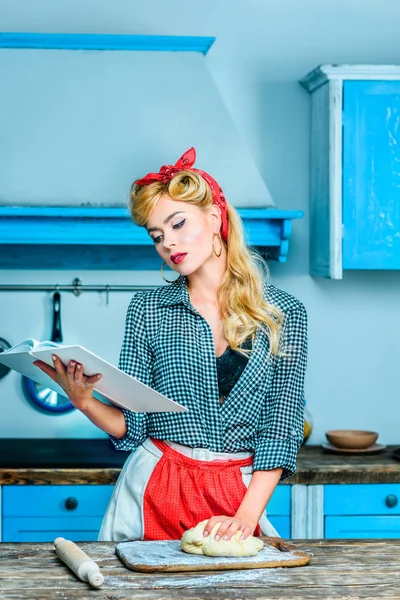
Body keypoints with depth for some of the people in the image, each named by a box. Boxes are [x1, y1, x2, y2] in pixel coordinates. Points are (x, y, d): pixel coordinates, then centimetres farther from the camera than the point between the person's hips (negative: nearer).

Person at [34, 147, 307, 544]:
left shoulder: (283, 314, 0)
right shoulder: (147, 309, 3)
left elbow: (281, 427, -4)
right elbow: (131, 427, 1)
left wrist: (246, 517, -14)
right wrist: (84, 401, -19)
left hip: (241, 495, 0)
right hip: (154, 492, 1)